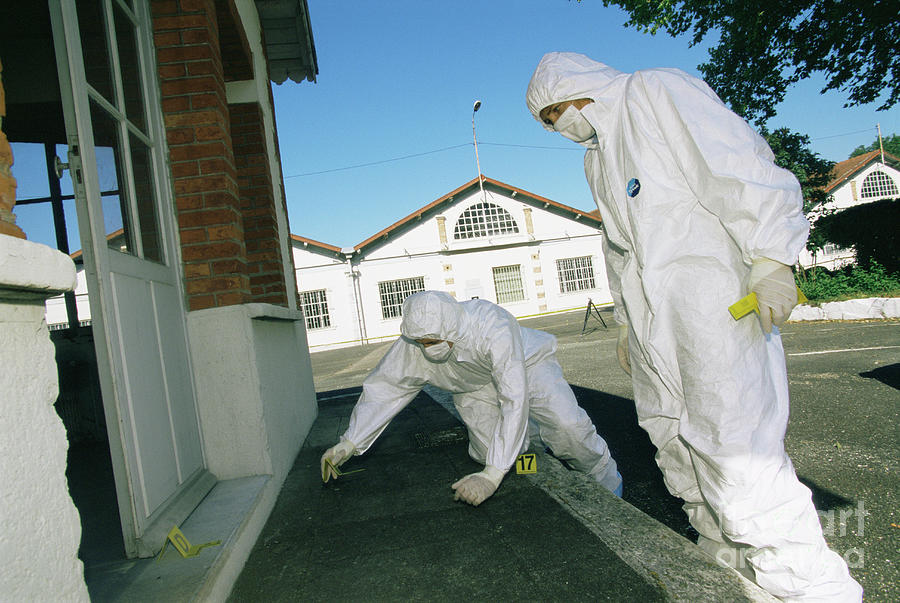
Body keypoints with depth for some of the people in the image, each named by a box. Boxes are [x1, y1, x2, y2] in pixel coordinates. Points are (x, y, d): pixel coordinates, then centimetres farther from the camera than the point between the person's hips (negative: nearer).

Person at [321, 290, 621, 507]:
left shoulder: (492, 326, -43)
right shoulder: (412, 345, -28)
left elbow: (514, 400, -46)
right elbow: (381, 389, -15)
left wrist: (492, 476, -50)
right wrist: (348, 444, -18)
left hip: (526, 363, -3)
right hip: (475, 388, 4)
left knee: (566, 425, -26)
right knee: (490, 451, -17)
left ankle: (606, 481, 5)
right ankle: (522, 437, 20)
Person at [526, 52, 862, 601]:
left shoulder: (658, 91, 2)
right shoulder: (596, 158, 26)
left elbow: (740, 164, -10)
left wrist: (770, 257, -19)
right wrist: (627, 320, 25)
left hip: (712, 300, -8)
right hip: (651, 319, 9)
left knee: (732, 448, -15)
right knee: (676, 442, 6)